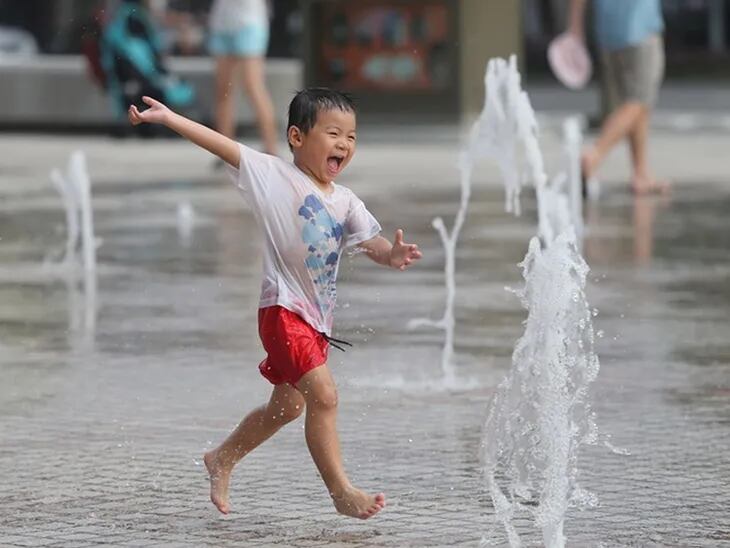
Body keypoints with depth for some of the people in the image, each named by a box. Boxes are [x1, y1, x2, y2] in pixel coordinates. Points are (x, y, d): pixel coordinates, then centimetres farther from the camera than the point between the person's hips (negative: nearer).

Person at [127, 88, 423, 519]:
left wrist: (393, 255, -27)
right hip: (284, 309, -8)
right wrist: (167, 117, -23)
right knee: (324, 396, -18)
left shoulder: (346, 203, 6)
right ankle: (342, 491, -13)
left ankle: (223, 459, 40)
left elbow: (372, 243, -2)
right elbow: (223, 146, -15)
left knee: (288, 407, 20)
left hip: (318, 319, 8)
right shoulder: (276, 175, -9)